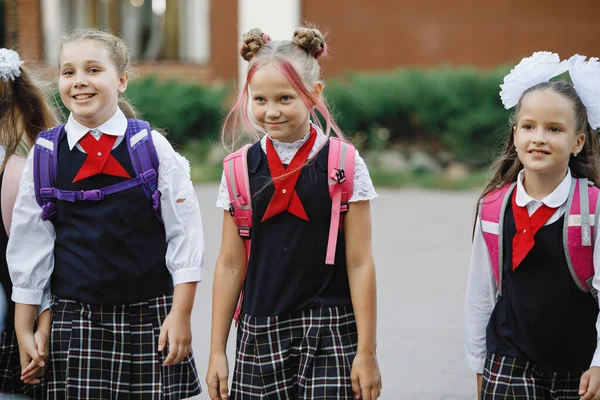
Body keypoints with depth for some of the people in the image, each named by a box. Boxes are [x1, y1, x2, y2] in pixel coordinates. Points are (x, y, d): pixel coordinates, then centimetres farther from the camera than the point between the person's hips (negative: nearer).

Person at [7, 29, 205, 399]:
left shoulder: (153, 148, -1)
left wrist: (181, 315, -5)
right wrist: (24, 330, 7)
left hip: (150, 316, -1)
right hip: (74, 321, 1)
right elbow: (29, 244, 8)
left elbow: (184, 234, 0)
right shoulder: (45, 156, 3)